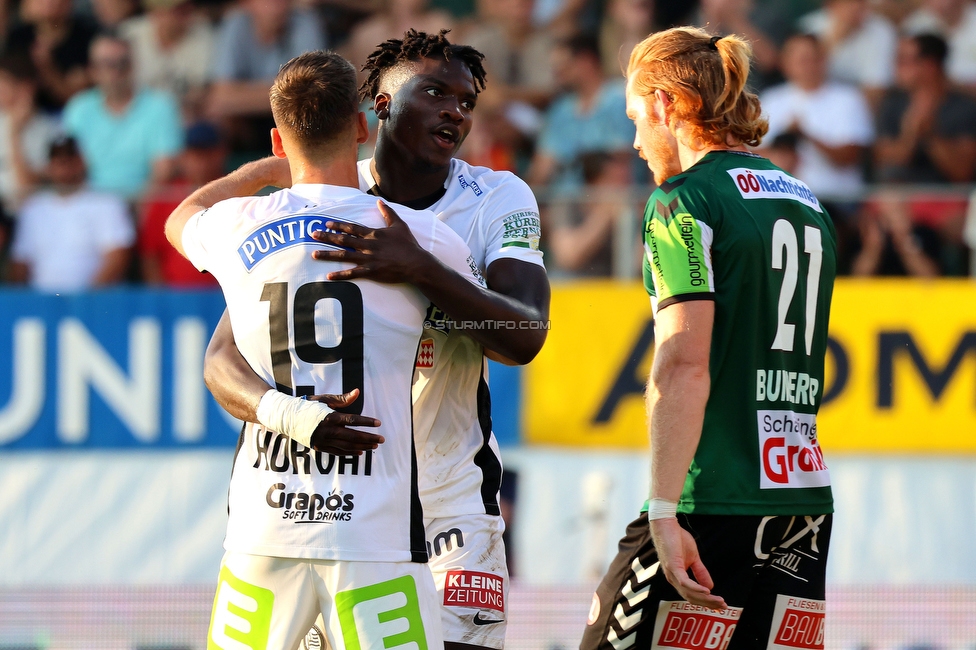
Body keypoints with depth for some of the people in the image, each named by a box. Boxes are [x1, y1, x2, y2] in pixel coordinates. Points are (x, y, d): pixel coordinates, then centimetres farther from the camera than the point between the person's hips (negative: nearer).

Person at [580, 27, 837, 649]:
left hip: (716, 505, -7)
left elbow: (684, 367, -16)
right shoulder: (808, 203, 18)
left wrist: (665, 513, -19)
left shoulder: (684, 201, -6)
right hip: (808, 501, 7)